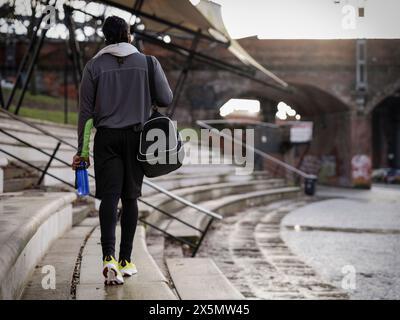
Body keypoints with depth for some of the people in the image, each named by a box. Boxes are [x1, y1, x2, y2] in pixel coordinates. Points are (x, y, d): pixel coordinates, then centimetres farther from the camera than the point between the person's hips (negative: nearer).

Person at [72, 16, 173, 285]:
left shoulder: (94, 65, 1)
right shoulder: (148, 62, 1)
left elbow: (86, 111, 1)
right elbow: (166, 100, 2)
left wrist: (82, 150, 5)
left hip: (106, 137, -1)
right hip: (137, 137, 1)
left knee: (109, 196, -3)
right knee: (129, 197, 10)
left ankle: (109, 256, -21)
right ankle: (126, 260, 14)